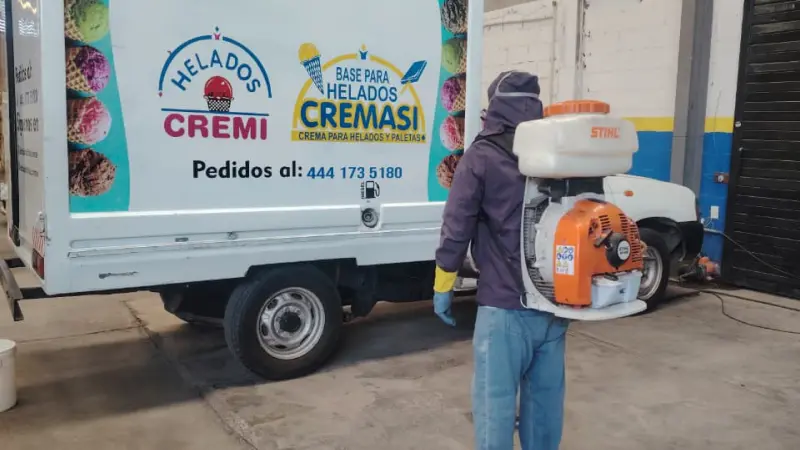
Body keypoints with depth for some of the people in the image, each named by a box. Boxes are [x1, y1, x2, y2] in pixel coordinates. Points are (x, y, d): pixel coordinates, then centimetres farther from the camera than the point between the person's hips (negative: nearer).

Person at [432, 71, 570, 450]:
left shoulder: (482, 156, -8)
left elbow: (457, 227, -8)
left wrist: (443, 286, 1)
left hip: (504, 304, -5)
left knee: (496, 399, 2)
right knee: (545, 395, 17)